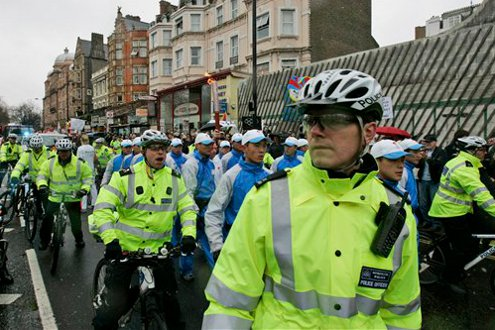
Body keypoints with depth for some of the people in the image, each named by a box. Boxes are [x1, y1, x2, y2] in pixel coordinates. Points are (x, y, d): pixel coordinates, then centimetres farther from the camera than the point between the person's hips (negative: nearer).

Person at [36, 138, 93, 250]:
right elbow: (42, 175, 3)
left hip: (73, 198, -1)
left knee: (76, 223, 6)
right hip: (54, 197, 1)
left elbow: (88, 176, -2)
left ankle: (79, 239, 32)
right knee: (47, 219, 3)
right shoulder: (50, 162, -5)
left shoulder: (80, 163, -9)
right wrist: (42, 185, -17)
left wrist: (84, 189, -16)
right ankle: (44, 240, 26)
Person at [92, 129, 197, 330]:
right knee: (116, 303, 4)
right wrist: (110, 239, -26)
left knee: (170, 297, 11)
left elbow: (188, 208, 2)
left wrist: (189, 234, -14)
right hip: (125, 247, -2)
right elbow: (102, 207, -14)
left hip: (159, 247, 3)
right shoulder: (126, 176, -10)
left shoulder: (175, 179, 0)